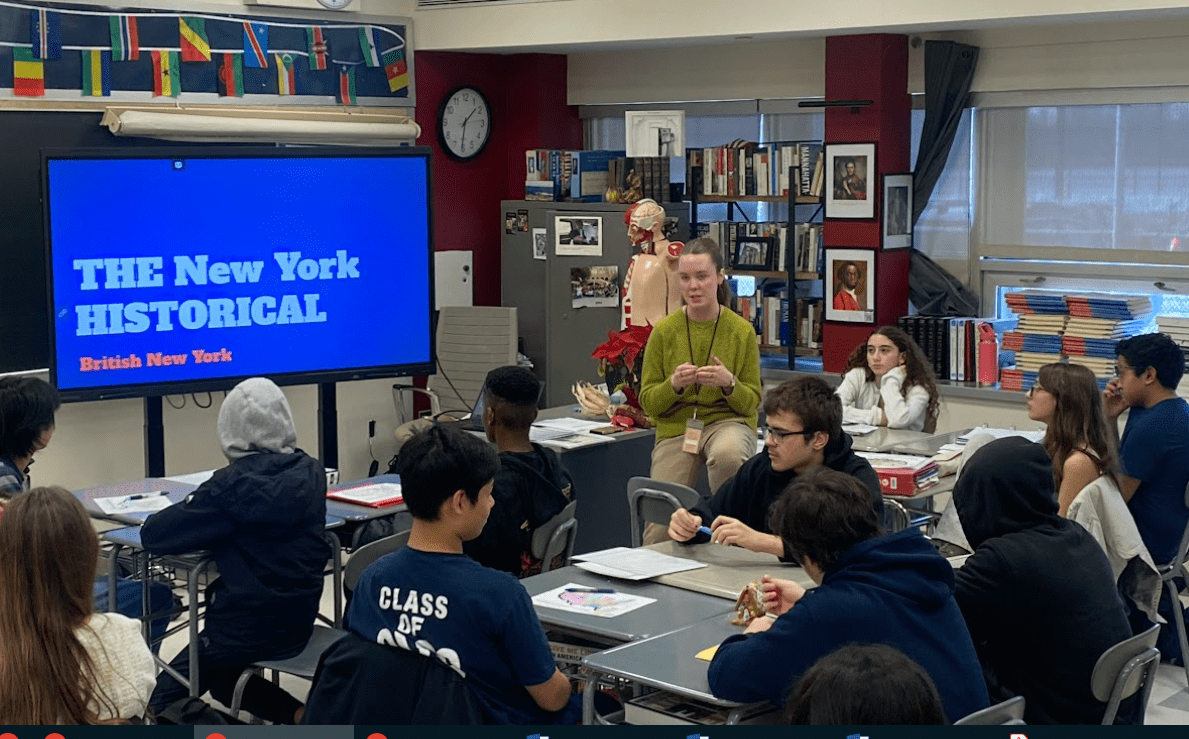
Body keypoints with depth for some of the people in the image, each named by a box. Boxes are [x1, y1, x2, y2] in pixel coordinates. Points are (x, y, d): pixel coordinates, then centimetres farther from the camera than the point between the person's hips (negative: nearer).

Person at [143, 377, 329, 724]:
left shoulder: (233, 484, -19)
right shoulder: (311, 472, -2)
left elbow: (153, 535, -16)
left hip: (246, 628, -7)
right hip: (299, 620, 7)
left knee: (162, 700, 12)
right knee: (220, 675, 32)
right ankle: (298, 715, 9)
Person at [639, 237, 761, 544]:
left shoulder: (742, 331, -2)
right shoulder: (664, 331, 0)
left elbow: (751, 404, 2)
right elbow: (648, 403, 3)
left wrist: (729, 383, -19)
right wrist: (674, 384, -18)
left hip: (727, 421, -1)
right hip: (676, 427, 1)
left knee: (727, 454, -39)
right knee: (660, 527, -15)